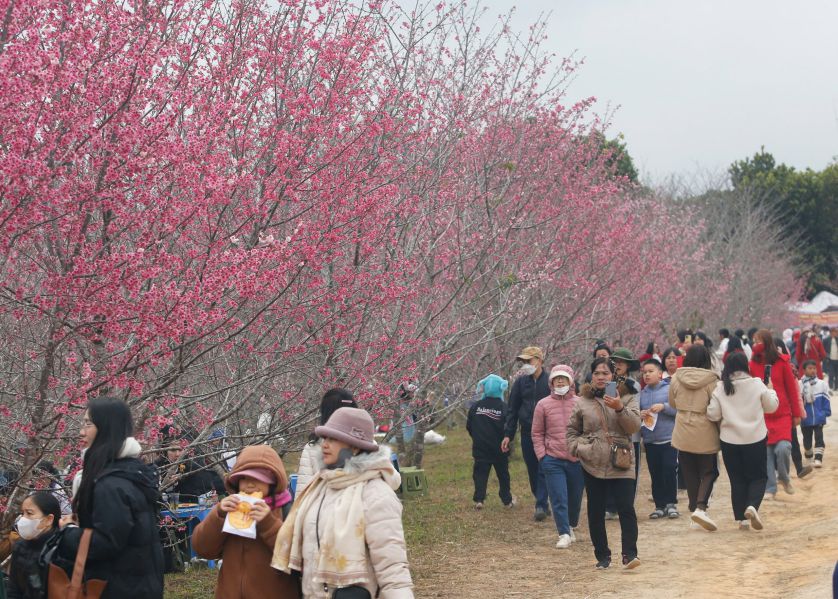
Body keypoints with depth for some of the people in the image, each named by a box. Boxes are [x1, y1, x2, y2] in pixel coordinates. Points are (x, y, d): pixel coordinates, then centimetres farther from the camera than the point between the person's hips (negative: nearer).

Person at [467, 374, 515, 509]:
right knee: (503, 473, 12)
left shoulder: (475, 407, -4)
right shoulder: (503, 407, -12)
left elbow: (469, 426, 2)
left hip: (480, 448, 1)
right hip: (499, 449, -1)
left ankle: (479, 499, -5)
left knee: (480, 473, 5)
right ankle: (507, 500, 19)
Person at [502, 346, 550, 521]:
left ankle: (541, 506, -11)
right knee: (532, 471, 9)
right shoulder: (520, 382, 8)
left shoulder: (550, 382, -3)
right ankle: (542, 502, 20)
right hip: (527, 433, 4)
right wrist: (508, 434, 4)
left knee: (544, 470, -9)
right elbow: (512, 410, 10)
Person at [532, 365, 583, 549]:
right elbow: (537, 433, 6)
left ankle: (571, 526, 34)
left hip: (577, 460, 1)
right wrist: (542, 456, -2)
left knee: (575, 497, 11)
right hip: (553, 460, -1)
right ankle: (564, 534, 0)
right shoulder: (543, 405, 2)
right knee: (558, 499, -6)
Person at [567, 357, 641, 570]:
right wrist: (577, 448, -3)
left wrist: (619, 408, -22)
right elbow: (572, 430, 15)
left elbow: (635, 426, -8)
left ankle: (629, 554, -9)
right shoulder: (582, 401, 6)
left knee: (626, 509, -11)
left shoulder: (626, 397, 3)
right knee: (596, 512, 7)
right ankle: (602, 556, 17)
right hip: (592, 465, 2)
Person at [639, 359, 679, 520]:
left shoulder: (670, 389, -2)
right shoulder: (642, 393, 9)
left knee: (670, 470, -4)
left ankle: (670, 503, 8)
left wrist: (664, 406, -17)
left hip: (669, 438, -3)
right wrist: (639, 415, -7)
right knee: (655, 474, 7)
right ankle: (660, 505, 14)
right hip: (650, 440, 4)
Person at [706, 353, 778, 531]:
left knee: (737, 480, 11)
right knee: (758, 477, 10)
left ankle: (742, 519, 10)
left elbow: (713, 414, -4)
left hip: (730, 441, 1)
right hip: (755, 439, -1)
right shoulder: (757, 385, -7)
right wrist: (770, 390, 22)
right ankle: (752, 506, -15)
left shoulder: (720, 388, -5)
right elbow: (771, 406, 5)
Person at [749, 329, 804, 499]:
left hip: (782, 415, -1)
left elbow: (792, 389, 2)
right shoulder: (753, 364, 1)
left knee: (783, 448, -16)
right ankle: (770, 488, 12)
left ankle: (784, 477, 11)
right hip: (761, 416, 2)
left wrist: (796, 413, 3)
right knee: (766, 452, 0)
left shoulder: (782, 362, -2)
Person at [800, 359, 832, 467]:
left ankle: (818, 458, -8)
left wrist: (827, 412, 1)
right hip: (805, 418, 0)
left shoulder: (822, 384, -3)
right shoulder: (800, 384, -10)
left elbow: (825, 400, 3)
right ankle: (808, 454, 37)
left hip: (819, 417, 0)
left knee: (819, 437, -7)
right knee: (807, 438, 15)